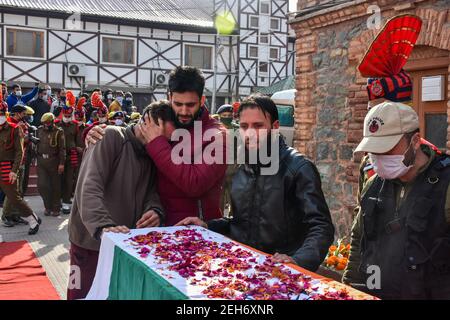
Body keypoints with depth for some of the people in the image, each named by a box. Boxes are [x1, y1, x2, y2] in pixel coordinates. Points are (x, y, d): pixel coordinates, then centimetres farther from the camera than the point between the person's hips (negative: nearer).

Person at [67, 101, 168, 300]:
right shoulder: (112, 137, -14)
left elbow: (151, 191, 2)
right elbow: (89, 188, -25)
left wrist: (155, 209, -21)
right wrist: (104, 226, -39)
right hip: (92, 242, -6)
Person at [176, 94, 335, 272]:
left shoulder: (299, 168, -10)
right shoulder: (242, 170, 12)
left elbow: (322, 227, -15)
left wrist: (298, 261, -30)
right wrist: (208, 226, 8)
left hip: (282, 271, -5)